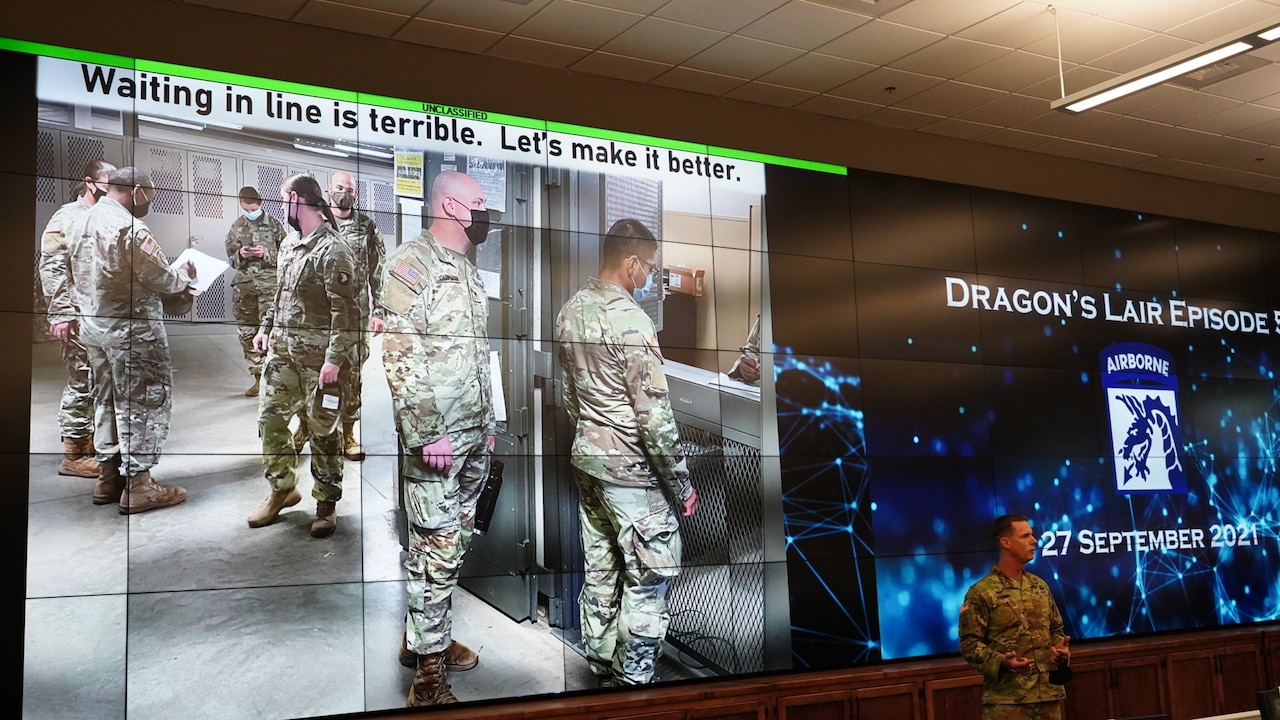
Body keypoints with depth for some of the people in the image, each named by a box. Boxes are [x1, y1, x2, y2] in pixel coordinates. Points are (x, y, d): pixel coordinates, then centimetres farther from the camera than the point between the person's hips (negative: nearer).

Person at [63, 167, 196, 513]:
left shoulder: (77, 224, 8)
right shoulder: (130, 228, -20)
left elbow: (73, 278, 13)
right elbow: (160, 278, -17)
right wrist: (184, 277, 3)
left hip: (92, 327, 9)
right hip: (131, 330, -9)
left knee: (106, 400, 18)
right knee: (142, 403, 0)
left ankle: (108, 477, 25)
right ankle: (138, 485, 3)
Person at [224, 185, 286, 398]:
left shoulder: (274, 225, 2)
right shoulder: (236, 227, 12)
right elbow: (231, 258, 16)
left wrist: (266, 254, -14)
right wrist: (240, 255, -6)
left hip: (269, 283, -4)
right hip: (244, 284, 4)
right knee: (246, 332, 6)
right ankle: (259, 377, 15)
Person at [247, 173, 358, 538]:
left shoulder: (332, 251, -15)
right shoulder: (289, 243, 12)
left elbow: (345, 312, -18)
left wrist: (334, 359, -22)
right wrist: (266, 327, 16)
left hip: (316, 358, -8)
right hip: (281, 351, 8)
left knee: (323, 429, 2)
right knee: (270, 419, 11)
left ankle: (327, 501, 16)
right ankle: (282, 490, 27)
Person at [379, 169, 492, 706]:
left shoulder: (467, 270, 16)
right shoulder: (410, 265, -11)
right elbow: (400, 358, -17)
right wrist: (428, 432, -19)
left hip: (475, 435, 9)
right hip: (435, 437, -8)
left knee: (455, 541, 14)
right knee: (437, 547, -6)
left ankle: (426, 638, 28)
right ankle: (429, 672, 3)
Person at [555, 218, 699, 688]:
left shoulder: (571, 311, 5)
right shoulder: (629, 320, -21)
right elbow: (655, 415, -21)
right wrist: (682, 485, -13)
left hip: (587, 458, 9)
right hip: (633, 469, -9)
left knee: (600, 571, 17)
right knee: (648, 578, 3)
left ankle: (602, 672, 29)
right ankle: (634, 682, 10)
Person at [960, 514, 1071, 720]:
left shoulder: (1040, 586, 14)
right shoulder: (981, 592, -7)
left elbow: (1055, 629, 22)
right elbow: (970, 643, -9)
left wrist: (1060, 648, 0)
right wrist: (1001, 661, -24)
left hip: (1048, 693, 6)